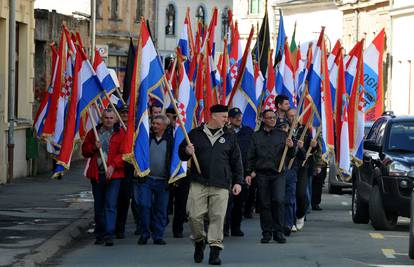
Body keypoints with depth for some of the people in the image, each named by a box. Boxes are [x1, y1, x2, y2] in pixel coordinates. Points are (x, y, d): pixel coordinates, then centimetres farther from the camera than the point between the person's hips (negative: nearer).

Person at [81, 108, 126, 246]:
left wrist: (113, 165, -19)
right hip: (96, 174, 4)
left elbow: (123, 153, -6)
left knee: (110, 205, -12)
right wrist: (94, 147, -6)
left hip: (113, 174, -4)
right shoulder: (93, 133, 12)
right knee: (99, 206, 12)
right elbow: (85, 151, 14)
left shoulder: (120, 134, 1)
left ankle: (109, 235, -15)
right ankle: (99, 235, 21)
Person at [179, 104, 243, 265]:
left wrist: (237, 181, 6)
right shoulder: (195, 134, 9)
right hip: (198, 184, 0)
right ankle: (199, 242, 20)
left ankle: (215, 250, 1)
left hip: (221, 185, 1)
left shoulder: (229, 136, 12)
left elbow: (236, 161, 14)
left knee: (218, 217, -5)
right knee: (194, 215, -5)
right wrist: (187, 152, -9)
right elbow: (181, 154, 15)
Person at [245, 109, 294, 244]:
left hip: (278, 174, -1)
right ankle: (266, 233, 10)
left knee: (279, 200, -14)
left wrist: (291, 147, -13)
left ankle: (278, 232, -7)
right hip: (262, 174, 1)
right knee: (264, 204, 2)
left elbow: (290, 155, 8)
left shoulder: (282, 134, 9)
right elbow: (251, 156, 11)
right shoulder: (257, 136, 10)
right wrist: (249, 173, 4)